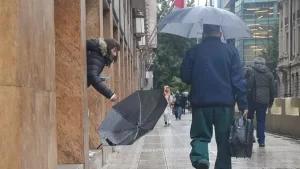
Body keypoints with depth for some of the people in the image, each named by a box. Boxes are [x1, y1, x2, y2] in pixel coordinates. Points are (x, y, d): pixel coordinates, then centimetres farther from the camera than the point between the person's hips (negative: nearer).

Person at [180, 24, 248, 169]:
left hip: (200, 102, 0)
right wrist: (243, 105, -2)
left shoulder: (194, 51, 3)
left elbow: (185, 77, 6)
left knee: (200, 136, 8)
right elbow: (238, 80, -3)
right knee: (224, 141, 10)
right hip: (225, 103, 0)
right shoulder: (230, 51, 2)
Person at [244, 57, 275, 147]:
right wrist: (271, 102, 20)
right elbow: (273, 90, 12)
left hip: (251, 99, -2)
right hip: (264, 101, 2)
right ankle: (261, 141, 3)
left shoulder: (249, 71, 2)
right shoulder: (269, 74, 11)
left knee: (249, 118, 12)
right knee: (261, 120, 5)